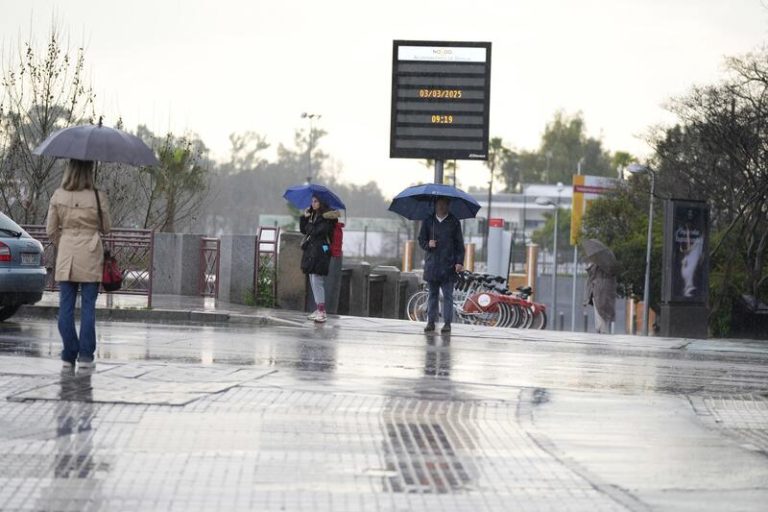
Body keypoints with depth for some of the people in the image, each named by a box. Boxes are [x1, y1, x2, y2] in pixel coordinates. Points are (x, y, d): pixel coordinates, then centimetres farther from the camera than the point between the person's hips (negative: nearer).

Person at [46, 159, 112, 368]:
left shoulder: (58, 196, -2)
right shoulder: (98, 197, -9)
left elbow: (51, 230, 4)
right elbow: (106, 228, 2)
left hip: (66, 255, 2)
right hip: (90, 256, -2)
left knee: (66, 306, 6)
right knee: (88, 306, 3)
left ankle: (69, 354, 7)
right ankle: (85, 355, 2)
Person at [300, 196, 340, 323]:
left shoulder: (327, 216, -10)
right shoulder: (312, 215, 14)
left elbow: (321, 230, -20)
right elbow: (303, 230, 15)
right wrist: (304, 217, 3)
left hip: (320, 251, -9)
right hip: (310, 251, 9)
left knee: (317, 281, -11)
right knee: (313, 282, 12)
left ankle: (322, 312, -9)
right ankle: (318, 309, 19)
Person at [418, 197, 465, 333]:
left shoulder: (454, 222, 3)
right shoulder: (428, 221, 8)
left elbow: (459, 244, 4)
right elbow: (421, 240, 14)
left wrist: (459, 262, -6)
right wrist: (428, 244, -9)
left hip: (448, 266, -2)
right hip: (432, 264, 2)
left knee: (448, 295, -2)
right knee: (433, 294, 7)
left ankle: (447, 323, 1)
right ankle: (431, 321, 11)